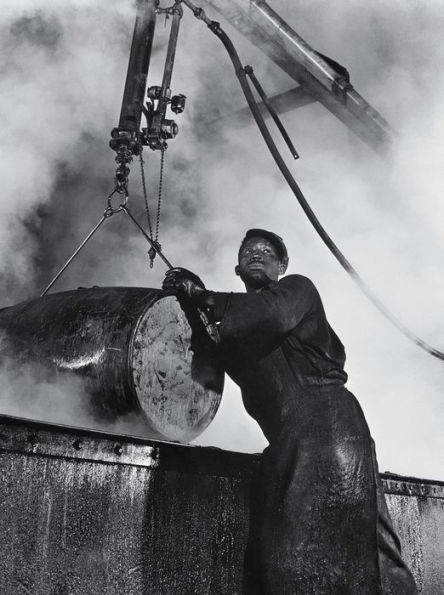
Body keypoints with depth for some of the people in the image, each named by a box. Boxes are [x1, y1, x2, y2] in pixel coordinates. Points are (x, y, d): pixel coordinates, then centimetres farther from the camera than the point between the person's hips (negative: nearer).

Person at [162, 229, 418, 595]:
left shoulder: (297, 288, 11)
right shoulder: (238, 328, 28)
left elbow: (273, 315, -12)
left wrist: (206, 298, -4)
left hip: (325, 419, -7)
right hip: (288, 440, 7)